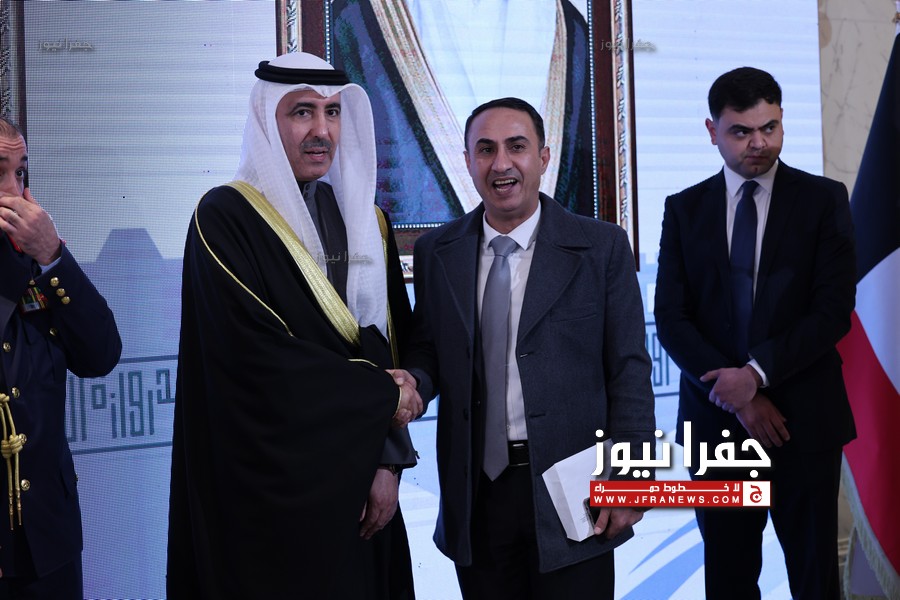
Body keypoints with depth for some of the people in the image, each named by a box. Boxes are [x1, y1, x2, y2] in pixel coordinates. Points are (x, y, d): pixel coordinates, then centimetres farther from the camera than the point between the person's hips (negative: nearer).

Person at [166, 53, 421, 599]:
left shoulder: (366, 222, 9)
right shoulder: (225, 219, -9)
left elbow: (390, 350, 8)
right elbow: (257, 356, -18)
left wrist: (388, 461, -5)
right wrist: (384, 395, -8)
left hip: (356, 487, 5)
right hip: (269, 488, -5)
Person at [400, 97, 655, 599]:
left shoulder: (602, 247, -2)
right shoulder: (436, 253, 6)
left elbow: (628, 370, -2)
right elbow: (427, 348, 12)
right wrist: (413, 382, -11)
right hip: (476, 495, 3)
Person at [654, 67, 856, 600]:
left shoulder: (824, 200, 1)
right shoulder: (684, 209, 6)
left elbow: (833, 311, -7)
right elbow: (671, 318, -1)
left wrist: (756, 373, -17)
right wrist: (734, 395, -12)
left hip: (804, 417, -1)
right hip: (715, 418, 2)